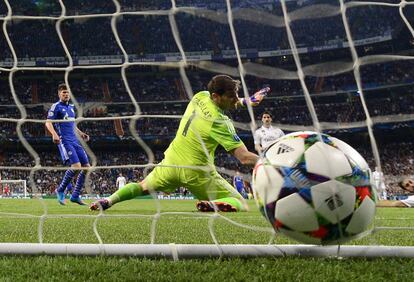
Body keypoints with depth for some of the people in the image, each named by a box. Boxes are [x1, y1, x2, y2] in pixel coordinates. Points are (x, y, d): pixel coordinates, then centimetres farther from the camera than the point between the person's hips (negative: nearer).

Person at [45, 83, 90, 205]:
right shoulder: (56, 106, -1)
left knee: (86, 167, 2)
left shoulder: (71, 107, 21)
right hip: (64, 141, -8)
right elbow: (48, 122, -9)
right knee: (76, 166, -22)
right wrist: (54, 134, -26)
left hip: (75, 141, 8)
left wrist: (81, 134, 23)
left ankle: (75, 196, 10)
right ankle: (60, 190, -2)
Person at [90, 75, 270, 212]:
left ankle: (108, 200, 8)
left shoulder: (200, 96, -4)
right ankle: (212, 205, -28)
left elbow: (221, 103, 24)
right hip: (196, 172, -6)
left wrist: (245, 102, 22)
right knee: (241, 205, 1)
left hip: (172, 162, 6)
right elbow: (245, 158, -26)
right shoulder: (220, 122, -23)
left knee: (142, 187, 30)